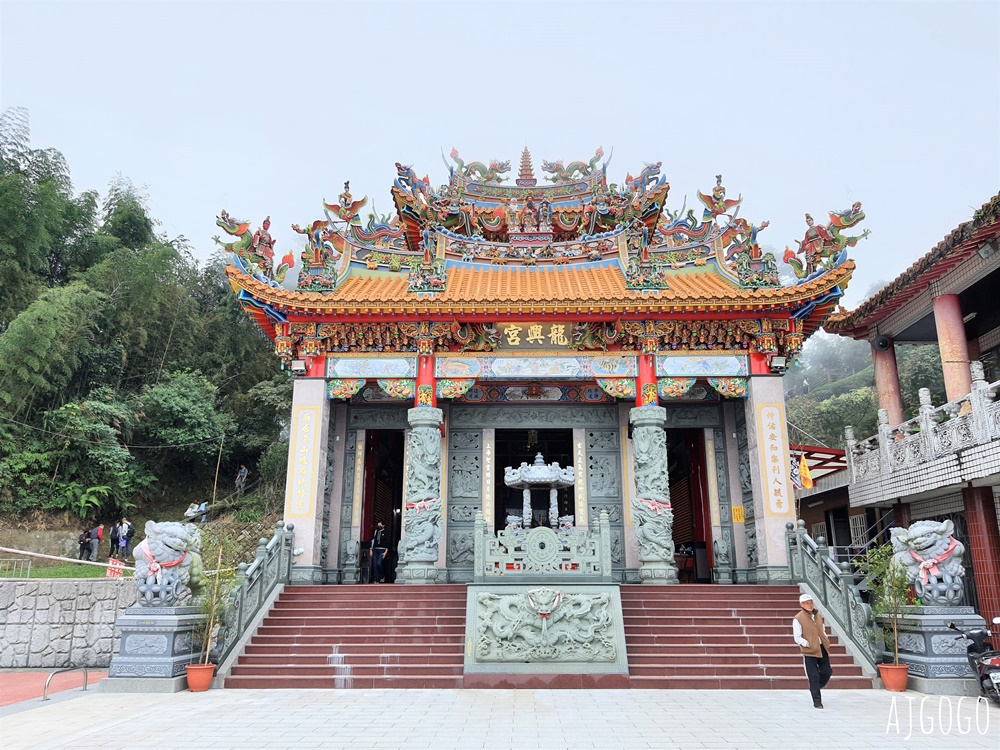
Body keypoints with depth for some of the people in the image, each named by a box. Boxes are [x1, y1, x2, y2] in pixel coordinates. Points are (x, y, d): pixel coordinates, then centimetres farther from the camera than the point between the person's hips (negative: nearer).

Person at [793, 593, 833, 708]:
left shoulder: (818, 615, 9)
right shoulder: (798, 619, -10)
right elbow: (797, 638, -9)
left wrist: (826, 642, 8)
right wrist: (808, 644, -14)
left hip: (822, 649, 6)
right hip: (809, 651, -6)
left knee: (827, 672, 9)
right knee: (814, 676, -3)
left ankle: (815, 687, 35)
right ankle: (817, 701, 8)